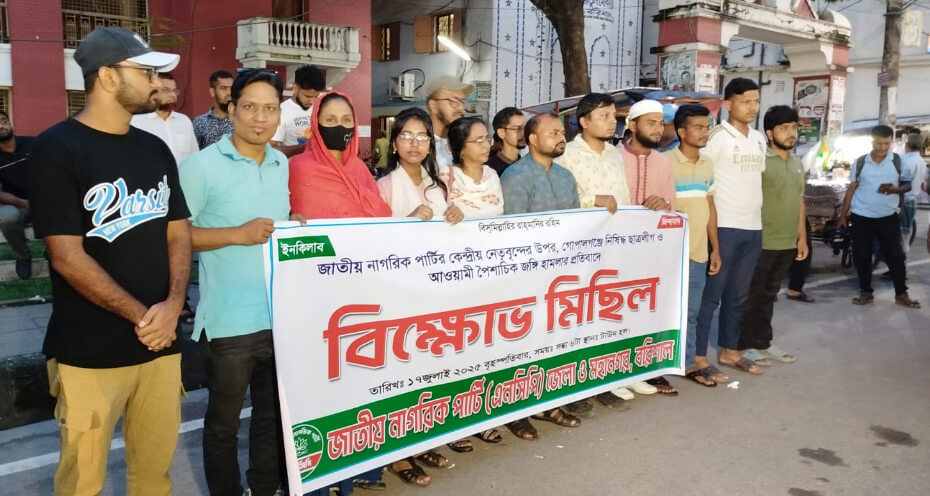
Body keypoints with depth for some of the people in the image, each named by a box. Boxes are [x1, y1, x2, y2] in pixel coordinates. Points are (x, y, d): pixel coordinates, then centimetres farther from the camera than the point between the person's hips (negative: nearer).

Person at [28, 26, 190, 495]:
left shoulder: (155, 149, 9)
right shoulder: (57, 149, -9)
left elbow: (178, 232, 8)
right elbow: (68, 257, -14)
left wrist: (172, 305, -8)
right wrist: (142, 317, -12)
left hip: (161, 342, 5)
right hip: (90, 351, -5)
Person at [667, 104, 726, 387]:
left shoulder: (708, 165, 12)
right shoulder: (666, 162, -9)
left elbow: (710, 208, 16)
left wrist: (715, 248, 13)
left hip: (699, 251, 6)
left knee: (691, 311, 13)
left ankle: (692, 362, 22)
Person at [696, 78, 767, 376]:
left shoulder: (759, 139, 14)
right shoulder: (718, 137, -9)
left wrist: (758, 216, 13)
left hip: (753, 228, 7)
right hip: (724, 227, -7)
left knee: (738, 295, 14)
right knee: (711, 293, -3)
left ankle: (729, 351, 25)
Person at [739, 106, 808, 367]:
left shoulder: (798, 164, 14)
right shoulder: (760, 161, -11)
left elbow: (800, 202, 19)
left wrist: (802, 238, 17)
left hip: (787, 243, 7)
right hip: (762, 242, -7)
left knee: (768, 295, 16)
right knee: (751, 295, 1)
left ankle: (762, 343, 26)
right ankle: (744, 345, 11)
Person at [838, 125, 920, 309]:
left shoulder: (898, 161, 0)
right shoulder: (860, 162, 1)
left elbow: (907, 185, 5)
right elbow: (852, 189, 6)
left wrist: (895, 189, -19)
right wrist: (843, 214, 4)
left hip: (888, 216, 0)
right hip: (861, 216, 0)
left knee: (895, 255, 2)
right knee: (861, 255, 4)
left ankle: (901, 294, 14)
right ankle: (866, 292, 16)